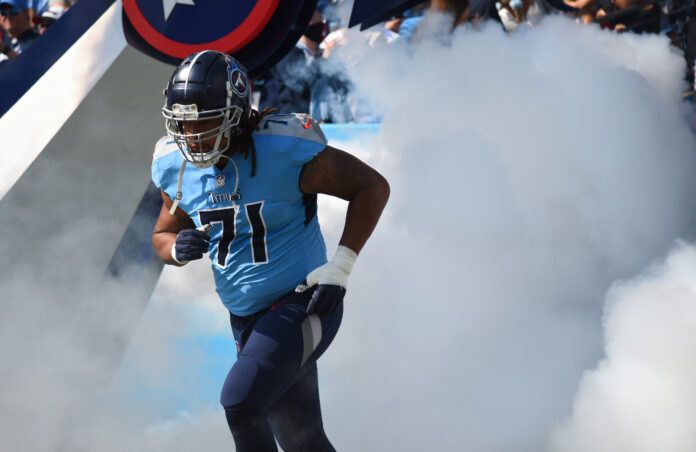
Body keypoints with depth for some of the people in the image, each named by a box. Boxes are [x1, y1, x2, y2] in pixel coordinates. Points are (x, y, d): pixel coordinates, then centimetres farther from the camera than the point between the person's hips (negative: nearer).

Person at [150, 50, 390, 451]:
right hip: (246, 319, 6)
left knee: (240, 400, -25)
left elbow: (373, 186, -12)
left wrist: (339, 267, -17)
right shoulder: (176, 165, -4)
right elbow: (163, 234, 12)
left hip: (302, 304, -6)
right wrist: (178, 248, -13)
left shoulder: (285, 150, -21)